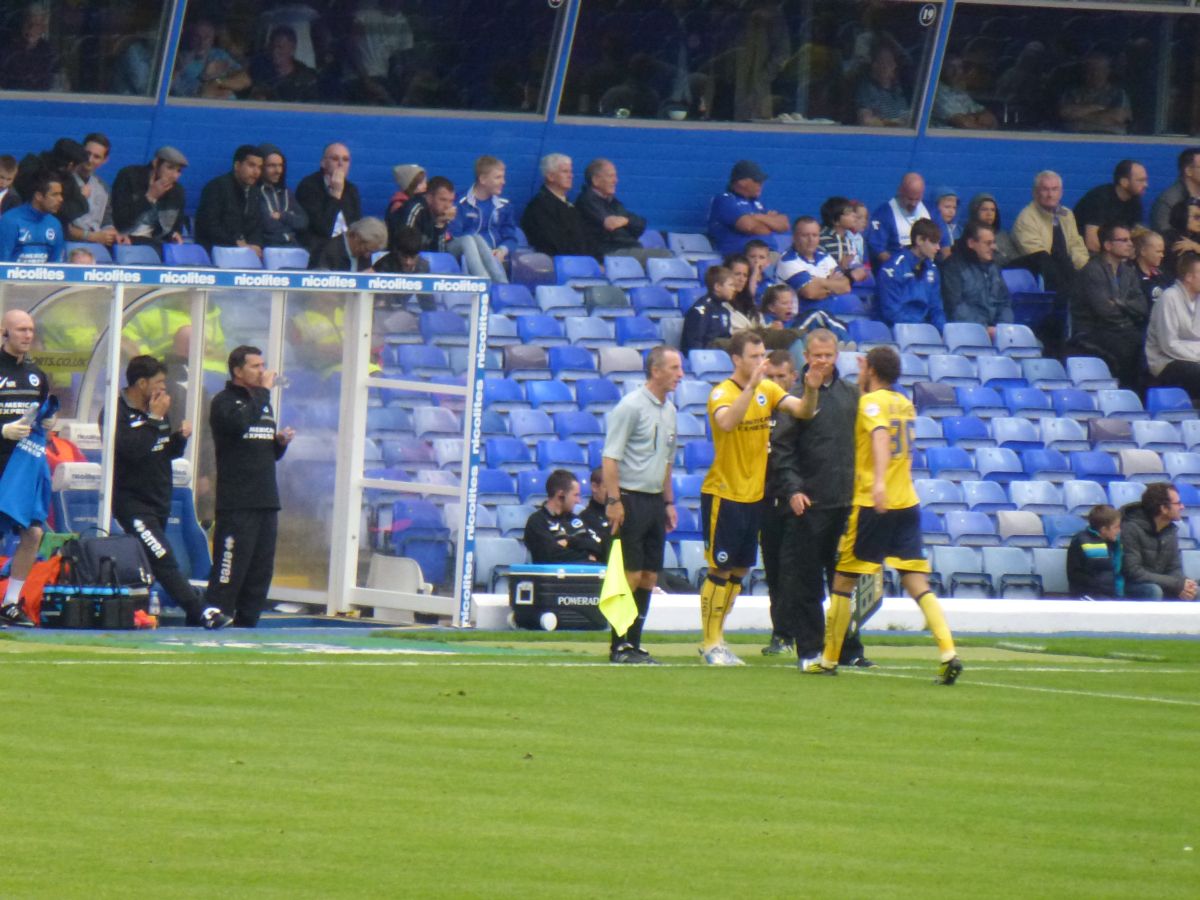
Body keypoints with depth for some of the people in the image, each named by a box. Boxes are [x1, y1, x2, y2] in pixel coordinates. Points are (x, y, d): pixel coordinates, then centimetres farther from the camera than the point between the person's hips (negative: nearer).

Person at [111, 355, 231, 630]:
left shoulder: (156, 410, 14)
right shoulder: (117, 412, -12)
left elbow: (170, 451, 20)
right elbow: (132, 449, -25)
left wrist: (181, 437, -1)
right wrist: (155, 419, -20)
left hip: (159, 501, 9)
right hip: (132, 501, -9)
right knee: (163, 558, -16)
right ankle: (199, 610, -23)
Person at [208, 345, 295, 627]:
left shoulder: (262, 404, 21)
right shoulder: (224, 402, -3)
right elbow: (239, 423, -26)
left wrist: (281, 441, 6)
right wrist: (263, 390, -18)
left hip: (266, 503, 8)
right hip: (237, 505, -8)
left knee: (261, 571, 7)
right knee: (229, 571, -10)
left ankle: (246, 624, 12)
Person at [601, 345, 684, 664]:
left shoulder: (669, 410, 14)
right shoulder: (631, 407, -11)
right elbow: (610, 458, -14)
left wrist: (668, 502, 21)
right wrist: (613, 500, -19)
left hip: (654, 500, 8)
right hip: (630, 499, -8)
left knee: (649, 577, 6)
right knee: (630, 575, -9)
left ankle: (633, 644, 11)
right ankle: (619, 646, -6)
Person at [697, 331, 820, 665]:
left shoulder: (769, 390, 4)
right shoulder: (722, 393, -15)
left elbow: (803, 411, -7)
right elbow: (727, 422, -36)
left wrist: (811, 391, -27)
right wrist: (752, 385, -41)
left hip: (754, 495, 7)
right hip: (723, 495, -7)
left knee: (738, 571, 12)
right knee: (719, 571, -3)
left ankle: (718, 640, 21)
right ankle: (710, 644, 6)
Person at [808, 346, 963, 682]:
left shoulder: (871, 402, -6)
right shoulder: (905, 404, 16)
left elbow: (880, 436, -27)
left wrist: (879, 481, -42)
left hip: (873, 503, -6)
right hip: (908, 504, 6)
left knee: (843, 582, 8)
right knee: (918, 584, 0)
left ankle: (828, 660, 15)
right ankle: (949, 653, -18)